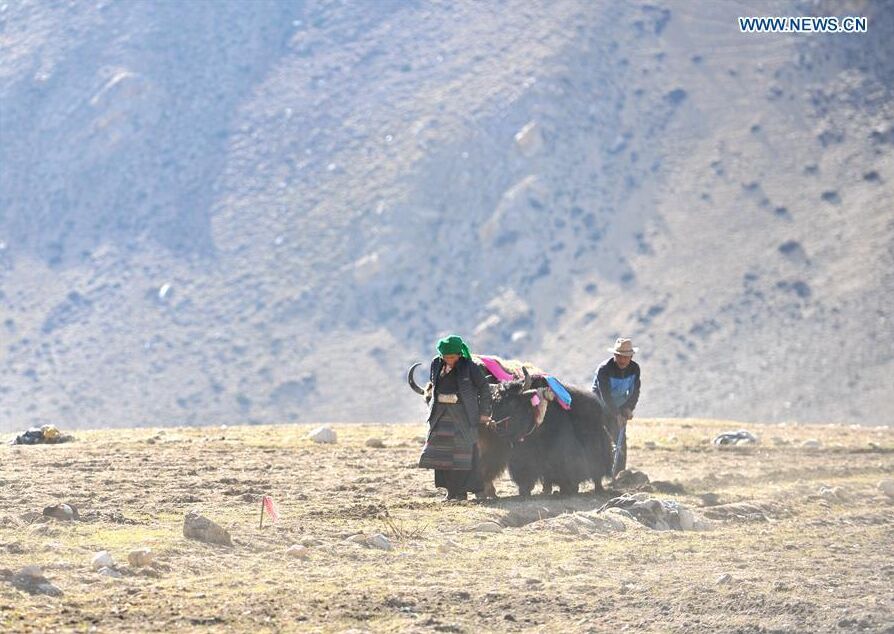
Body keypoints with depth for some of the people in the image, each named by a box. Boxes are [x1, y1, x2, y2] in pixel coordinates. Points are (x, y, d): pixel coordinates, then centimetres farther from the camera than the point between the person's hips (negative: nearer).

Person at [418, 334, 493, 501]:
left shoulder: (469, 367, -7)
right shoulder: (436, 364, 6)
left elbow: (484, 388, -1)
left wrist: (484, 412, -2)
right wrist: (431, 406, 17)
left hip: (463, 413, -5)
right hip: (440, 413, 5)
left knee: (463, 452, -6)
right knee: (442, 452, 1)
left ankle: (462, 490, -2)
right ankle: (451, 490, 8)